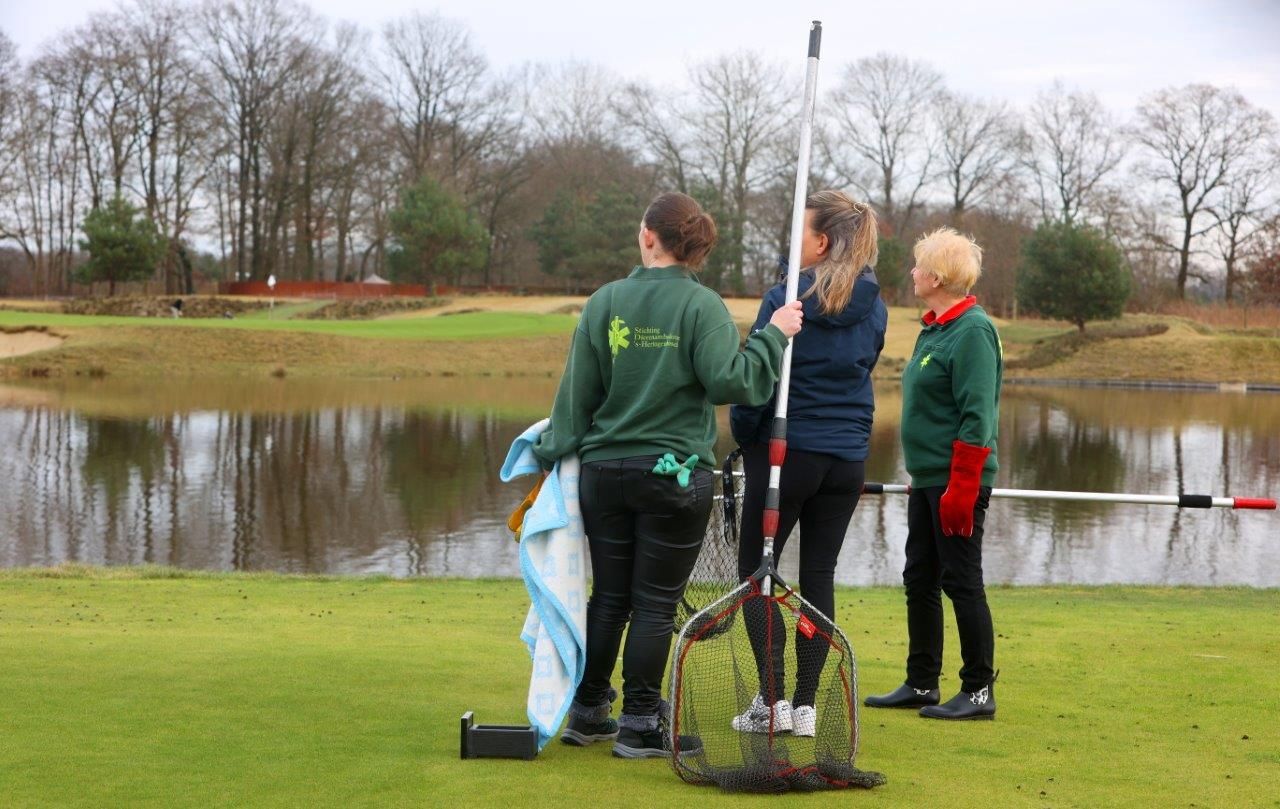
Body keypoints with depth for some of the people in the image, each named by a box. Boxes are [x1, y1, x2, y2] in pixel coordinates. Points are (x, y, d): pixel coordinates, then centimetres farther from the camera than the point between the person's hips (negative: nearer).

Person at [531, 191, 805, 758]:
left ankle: (587, 713, 23)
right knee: (656, 605, 4)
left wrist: (554, 452, 14)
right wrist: (773, 336, -5)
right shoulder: (701, 305, -9)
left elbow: (578, 390, 4)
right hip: (675, 473, -4)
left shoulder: (605, 301, 1)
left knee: (608, 598, 14)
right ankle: (639, 726, 7)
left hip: (604, 471, 4)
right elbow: (729, 381, -17)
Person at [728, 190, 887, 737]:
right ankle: (805, 705, 9)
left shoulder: (786, 299, -13)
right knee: (819, 575, 9)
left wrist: (743, 435, 3)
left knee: (756, 569, 7)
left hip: (786, 450, -5)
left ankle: (772, 699, 0)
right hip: (848, 456, 5)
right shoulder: (873, 307, 5)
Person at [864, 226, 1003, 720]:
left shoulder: (972, 331, -15)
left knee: (961, 583, -3)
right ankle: (921, 684, 21)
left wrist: (961, 488, -23)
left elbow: (977, 417, -20)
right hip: (926, 480, 10)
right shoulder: (933, 329, 14)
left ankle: (978, 692, 5)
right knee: (919, 581, 12)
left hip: (958, 482, -9)